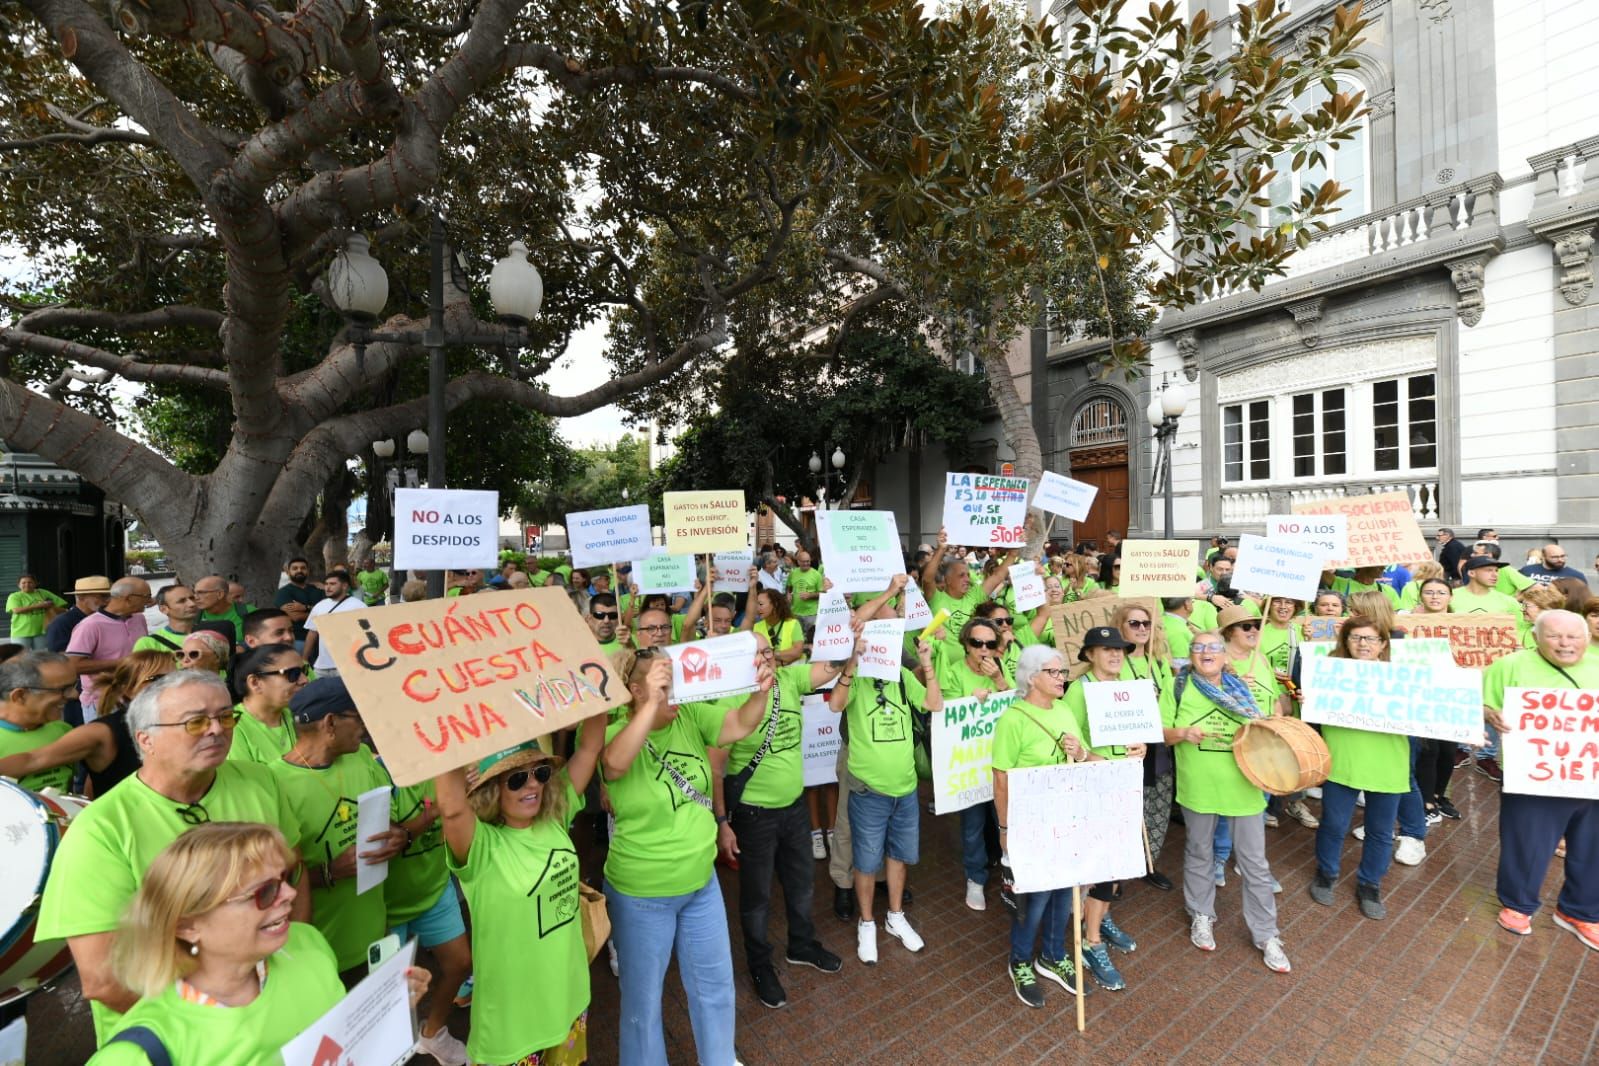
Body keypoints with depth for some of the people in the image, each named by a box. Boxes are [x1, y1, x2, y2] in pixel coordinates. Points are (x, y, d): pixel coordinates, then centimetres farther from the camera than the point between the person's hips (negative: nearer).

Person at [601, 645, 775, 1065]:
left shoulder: (691, 717, -9)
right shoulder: (617, 732, -21)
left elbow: (742, 724, -15)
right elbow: (615, 763, -42)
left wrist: (760, 689, -34)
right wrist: (653, 703, -49)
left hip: (702, 882, 5)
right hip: (642, 894, -5)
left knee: (715, 984, 24)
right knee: (644, 995, 18)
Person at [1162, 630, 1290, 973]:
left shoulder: (1240, 689, 3)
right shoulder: (1181, 687, -4)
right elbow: (1161, 732, -4)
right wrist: (1182, 733, -23)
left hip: (1242, 785, 2)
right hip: (1199, 786, -1)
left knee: (1254, 862, 7)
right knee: (1199, 854, 15)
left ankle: (1266, 934, 23)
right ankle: (1201, 916, 35)